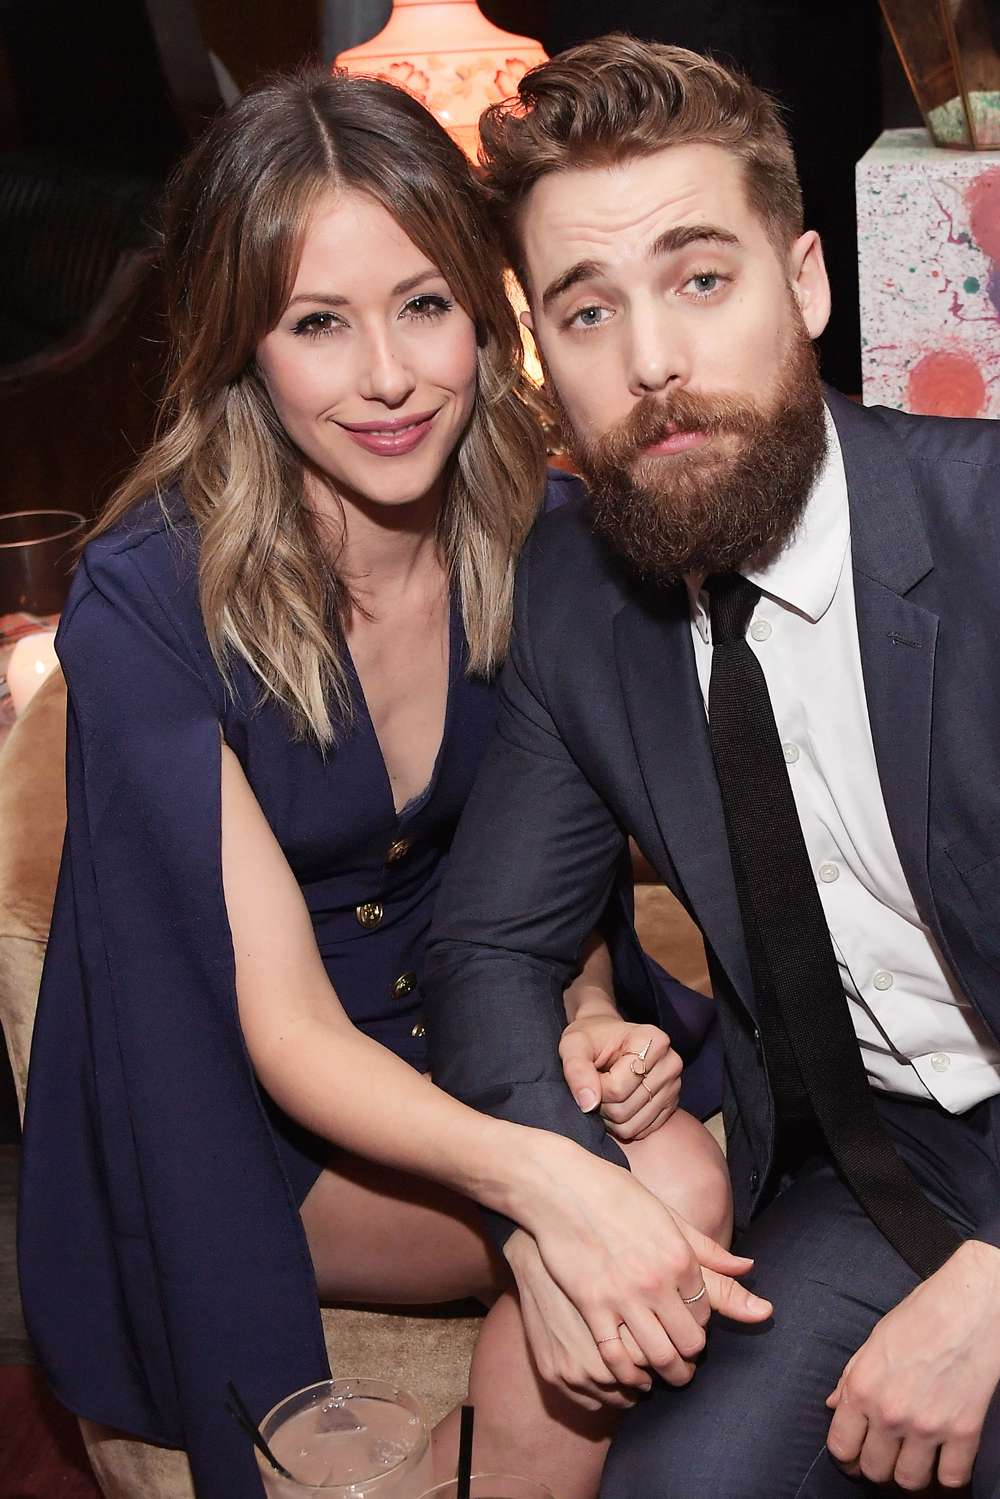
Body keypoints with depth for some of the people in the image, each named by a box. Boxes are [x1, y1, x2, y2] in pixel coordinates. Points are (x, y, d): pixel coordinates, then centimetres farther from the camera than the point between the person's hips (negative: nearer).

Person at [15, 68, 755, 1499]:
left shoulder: (539, 540, -9)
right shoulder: (148, 603, -23)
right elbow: (284, 1026, -24)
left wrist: (586, 1022, -18)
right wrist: (532, 1173, -41)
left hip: (454, 1036, 5)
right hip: (224, 1127, -4)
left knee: (663, 1172, -26)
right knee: (660, 1198, -25)